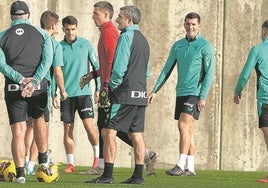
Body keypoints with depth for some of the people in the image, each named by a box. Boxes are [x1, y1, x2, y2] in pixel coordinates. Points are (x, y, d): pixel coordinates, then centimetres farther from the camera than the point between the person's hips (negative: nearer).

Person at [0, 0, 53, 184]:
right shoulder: (41, 34, 6)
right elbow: (47, 60, -7)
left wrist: (21, 79, -15)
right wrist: (33, 82, -15)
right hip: (39, 87, 1)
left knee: (18, 131, -1)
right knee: (39, 120, 27)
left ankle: (20, 173, -9)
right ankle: (43, 160, 30)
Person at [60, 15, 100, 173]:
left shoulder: (86, 44, 1)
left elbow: (96, 66, 5)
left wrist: (98, 88, -1)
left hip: (84, 92, -2)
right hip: (67, 93, 2)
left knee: (89, 125, -10)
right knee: (68, 129, 2)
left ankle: (98, 155, 8)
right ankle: (71, 164, 8)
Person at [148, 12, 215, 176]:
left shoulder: (205, 46, -5)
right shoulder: (178, 46, 13)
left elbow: (209, 73, -9)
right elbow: (167, 70, 16)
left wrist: (203, 97, -15)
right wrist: (155, 91, 10)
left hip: (195, 93, -6)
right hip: (181, 93, 6)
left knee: (183, 125, -16)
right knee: (187, 130, 7)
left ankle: (181, 166, -18)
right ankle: (190, 168, 9)